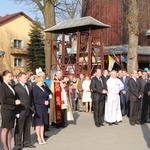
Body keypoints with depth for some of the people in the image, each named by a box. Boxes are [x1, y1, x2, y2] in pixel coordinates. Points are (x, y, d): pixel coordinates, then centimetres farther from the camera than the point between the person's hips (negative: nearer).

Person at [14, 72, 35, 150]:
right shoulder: (16, 87, -10)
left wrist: (31, 108, 12)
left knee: (27, 128, 14)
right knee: (19, 128, 1)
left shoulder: (27, 86, 15)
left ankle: (26, 142, 25)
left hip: (28, 111, 7)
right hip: (21, 111, -7)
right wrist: (17, 112, -18)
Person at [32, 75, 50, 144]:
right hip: (38, 108, -7)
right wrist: (43, 102, -18)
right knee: (38, 124, 0)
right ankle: (39, 139, 8)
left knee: (43, 123, 12)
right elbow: (34, 100, -16)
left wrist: (47, 101, -2)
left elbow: (47, 96, 20)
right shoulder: (34, 88, -10)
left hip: (44, 108, 7)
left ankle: (42, 137, 20)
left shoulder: (43, 88, 14)